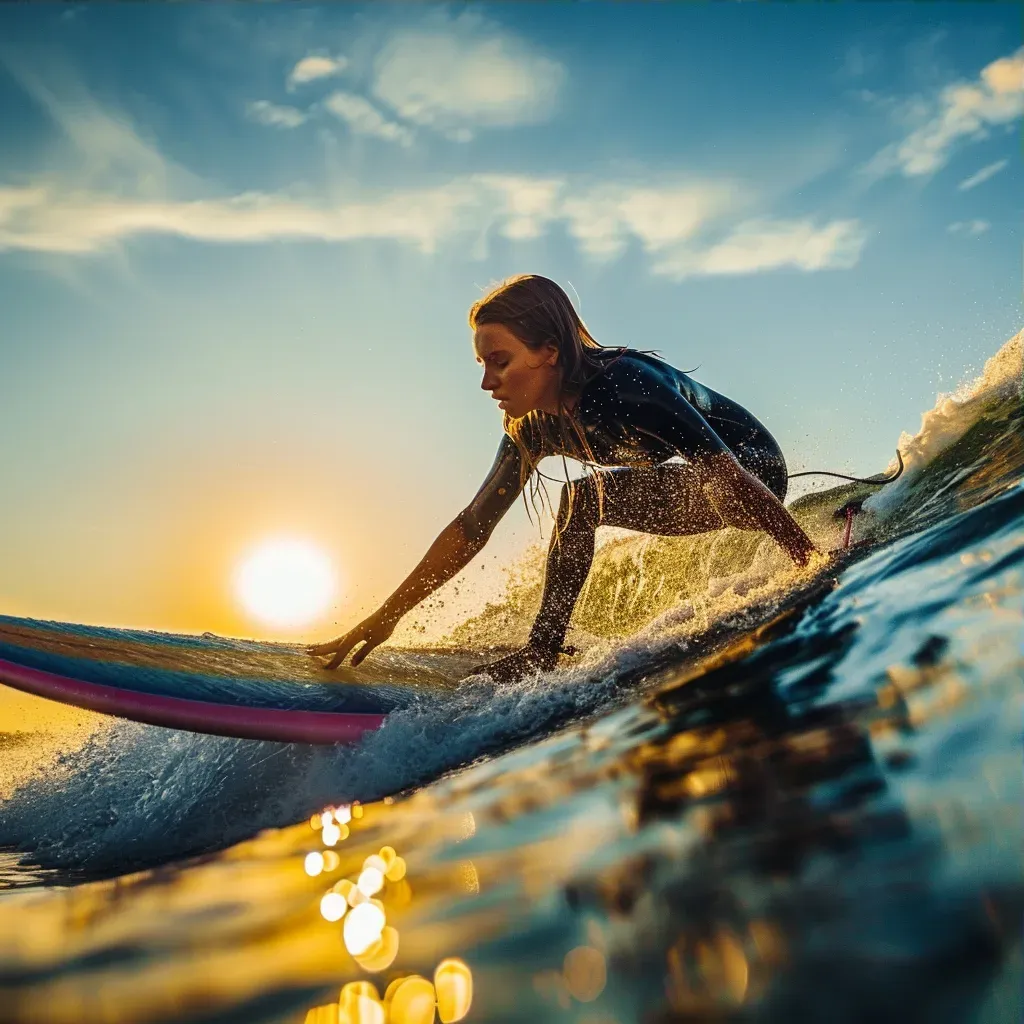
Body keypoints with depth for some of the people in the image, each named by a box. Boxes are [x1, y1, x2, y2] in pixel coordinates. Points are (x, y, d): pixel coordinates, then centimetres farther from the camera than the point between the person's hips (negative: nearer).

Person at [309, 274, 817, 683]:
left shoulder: (623, 384, -32)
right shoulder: (532, 428, -9)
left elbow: (730, 473, -35)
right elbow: (473, 525, -6)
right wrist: (387, 615, -8)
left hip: (754, 470, -7)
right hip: (694, 489, 7)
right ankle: (543, 652, -5)